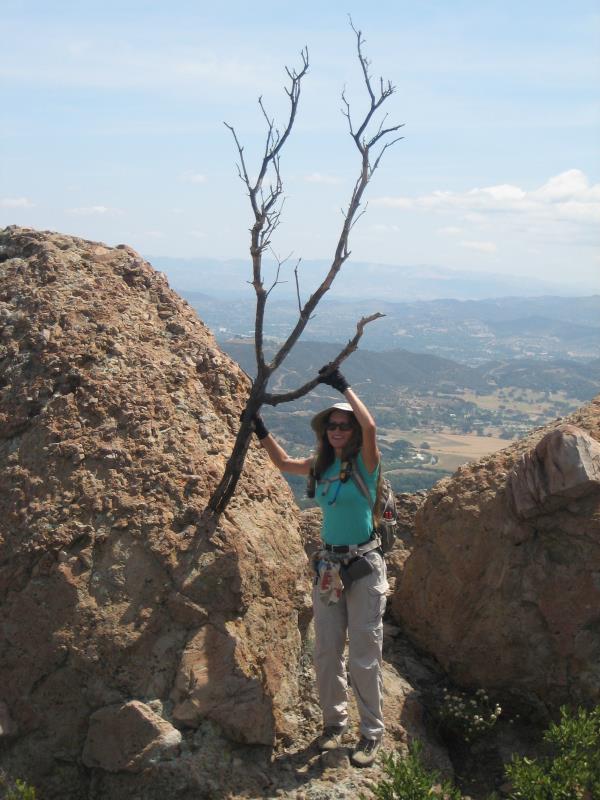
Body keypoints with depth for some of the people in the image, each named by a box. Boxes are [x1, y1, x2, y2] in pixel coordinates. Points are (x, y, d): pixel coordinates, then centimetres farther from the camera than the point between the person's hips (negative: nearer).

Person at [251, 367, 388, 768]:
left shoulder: (365, 463, -10)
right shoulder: (322, 466, 7)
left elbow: (370, 426, -31)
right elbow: (284, 462, 25)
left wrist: (344, 386, -26)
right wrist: (260, 429, 19)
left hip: (363, 566, -5)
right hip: (328, 566, 6)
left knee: (363, 655, 1)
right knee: (326, 653, 11)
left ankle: (372, 732, 17)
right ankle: (335, 721, 30)